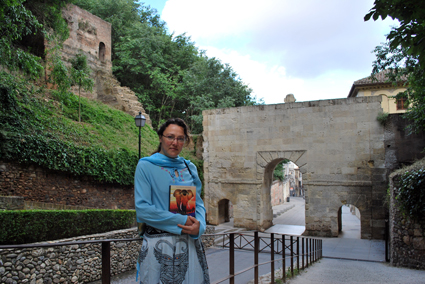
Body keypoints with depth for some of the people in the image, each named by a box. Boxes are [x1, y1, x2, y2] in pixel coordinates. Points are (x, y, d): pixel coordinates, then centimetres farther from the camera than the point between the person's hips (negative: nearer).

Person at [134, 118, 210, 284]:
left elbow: (198, 203, 8)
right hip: (159, 244, -4)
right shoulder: (146, 166, -6)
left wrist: (199, 225, -13)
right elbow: (142, 208, -13)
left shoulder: (190, 167, 8)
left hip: (190, 242, 4)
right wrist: (181, 221, -17)